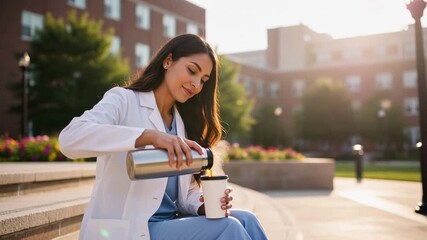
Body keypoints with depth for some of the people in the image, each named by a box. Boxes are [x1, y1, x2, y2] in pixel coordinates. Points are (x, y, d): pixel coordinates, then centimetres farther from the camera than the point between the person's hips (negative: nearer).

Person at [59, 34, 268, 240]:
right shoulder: (124, 100, -4)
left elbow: (187, 191, 13)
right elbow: (70, 138, -23)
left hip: (172, 222, 6)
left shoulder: (183, 123, 16)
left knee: (245, 220, -17)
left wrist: (204, 205, -11)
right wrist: (149, 136, -34)